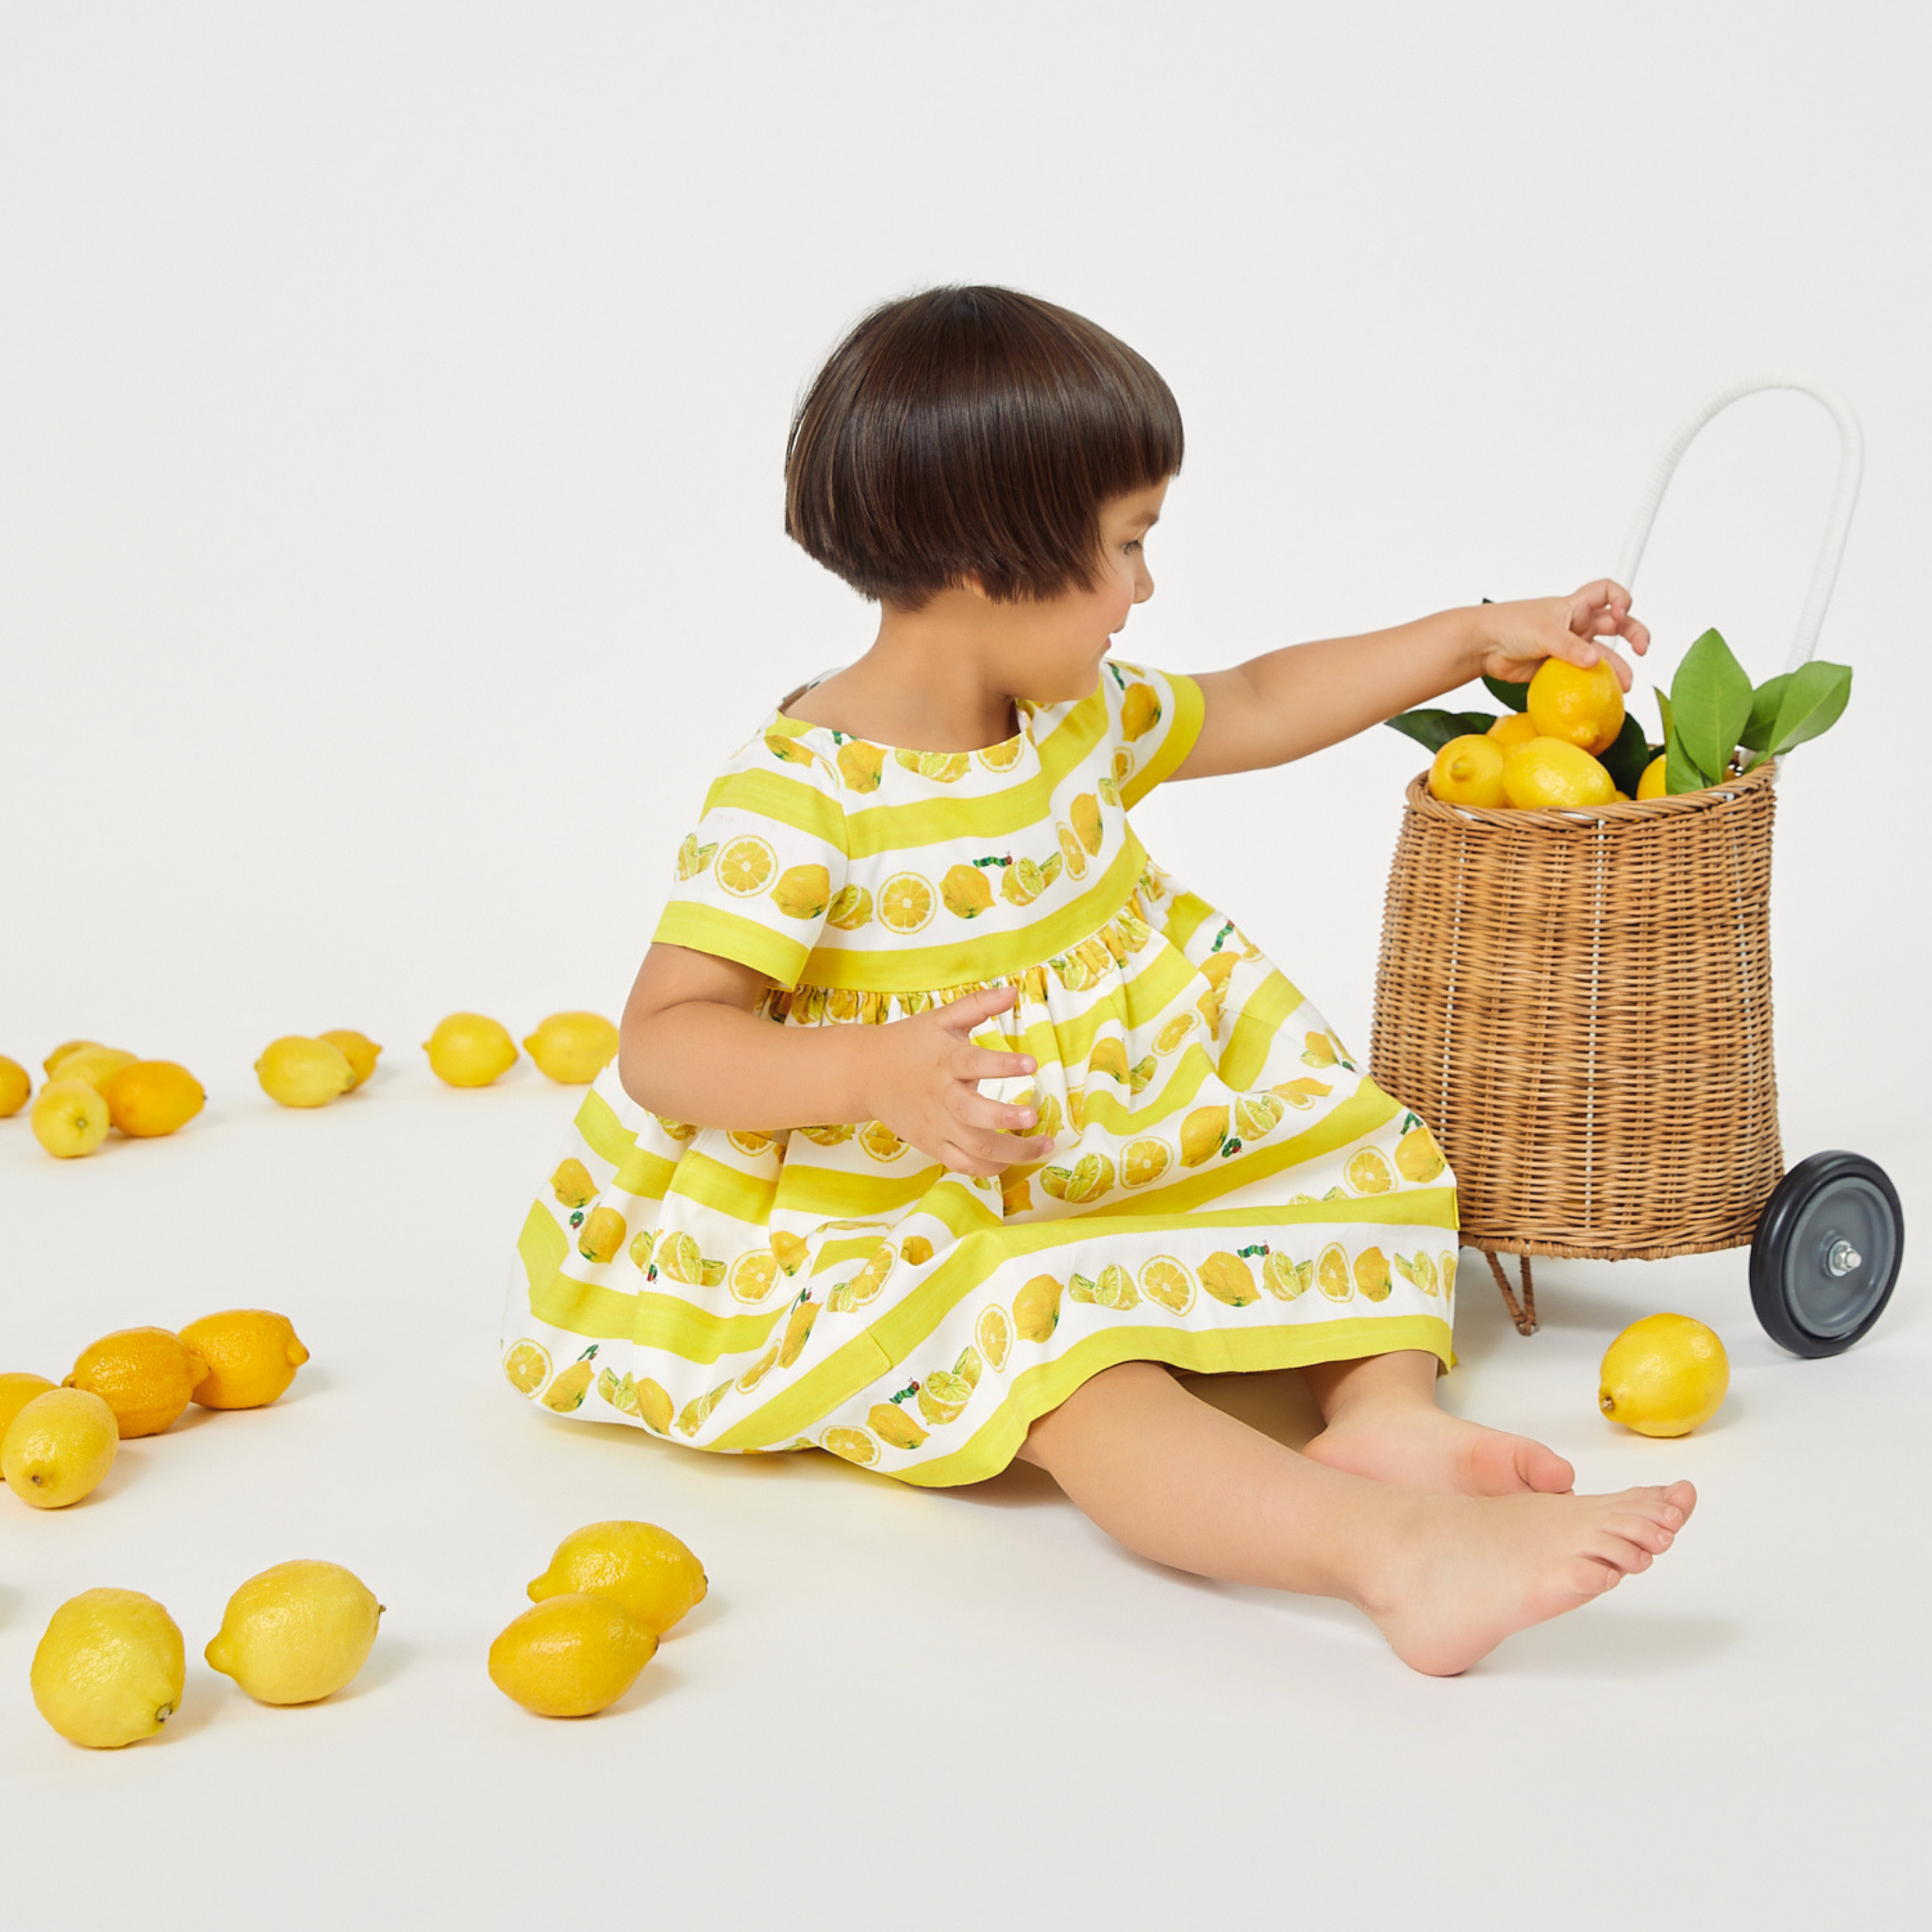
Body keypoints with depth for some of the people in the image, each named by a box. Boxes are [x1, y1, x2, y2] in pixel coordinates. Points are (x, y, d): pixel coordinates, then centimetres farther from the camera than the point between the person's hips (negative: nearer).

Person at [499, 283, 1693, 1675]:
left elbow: (1253, 708, 22)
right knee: (1046, 1341, -36)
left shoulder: (1077, 716, 4)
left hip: (1130, 1165, 9)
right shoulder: (801, 793, -20)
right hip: (920, 1233, -9)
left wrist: (1478, 641, 22)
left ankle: (1385, 1409, -19)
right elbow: (663, 1044, -23)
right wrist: (875, 1072, -39)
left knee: (1373, 1153, 6)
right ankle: (1398, 1548, -55)